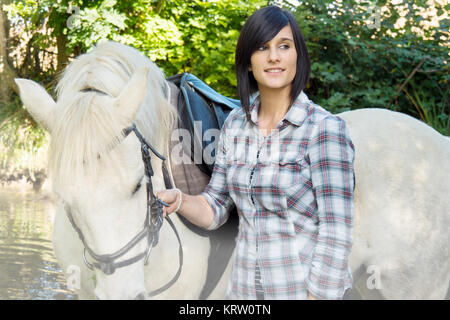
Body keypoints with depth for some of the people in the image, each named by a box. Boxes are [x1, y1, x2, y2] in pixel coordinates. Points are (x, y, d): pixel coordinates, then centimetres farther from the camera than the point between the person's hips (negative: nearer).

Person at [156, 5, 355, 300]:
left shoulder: (326, 129, -14)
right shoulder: (235, 124, 3)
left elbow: (336, 234, -17)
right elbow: (215, 209, 7)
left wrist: (317, 294, -21)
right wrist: (178, 200, -12)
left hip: (303, 290, -5)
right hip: (244, 289, 5)